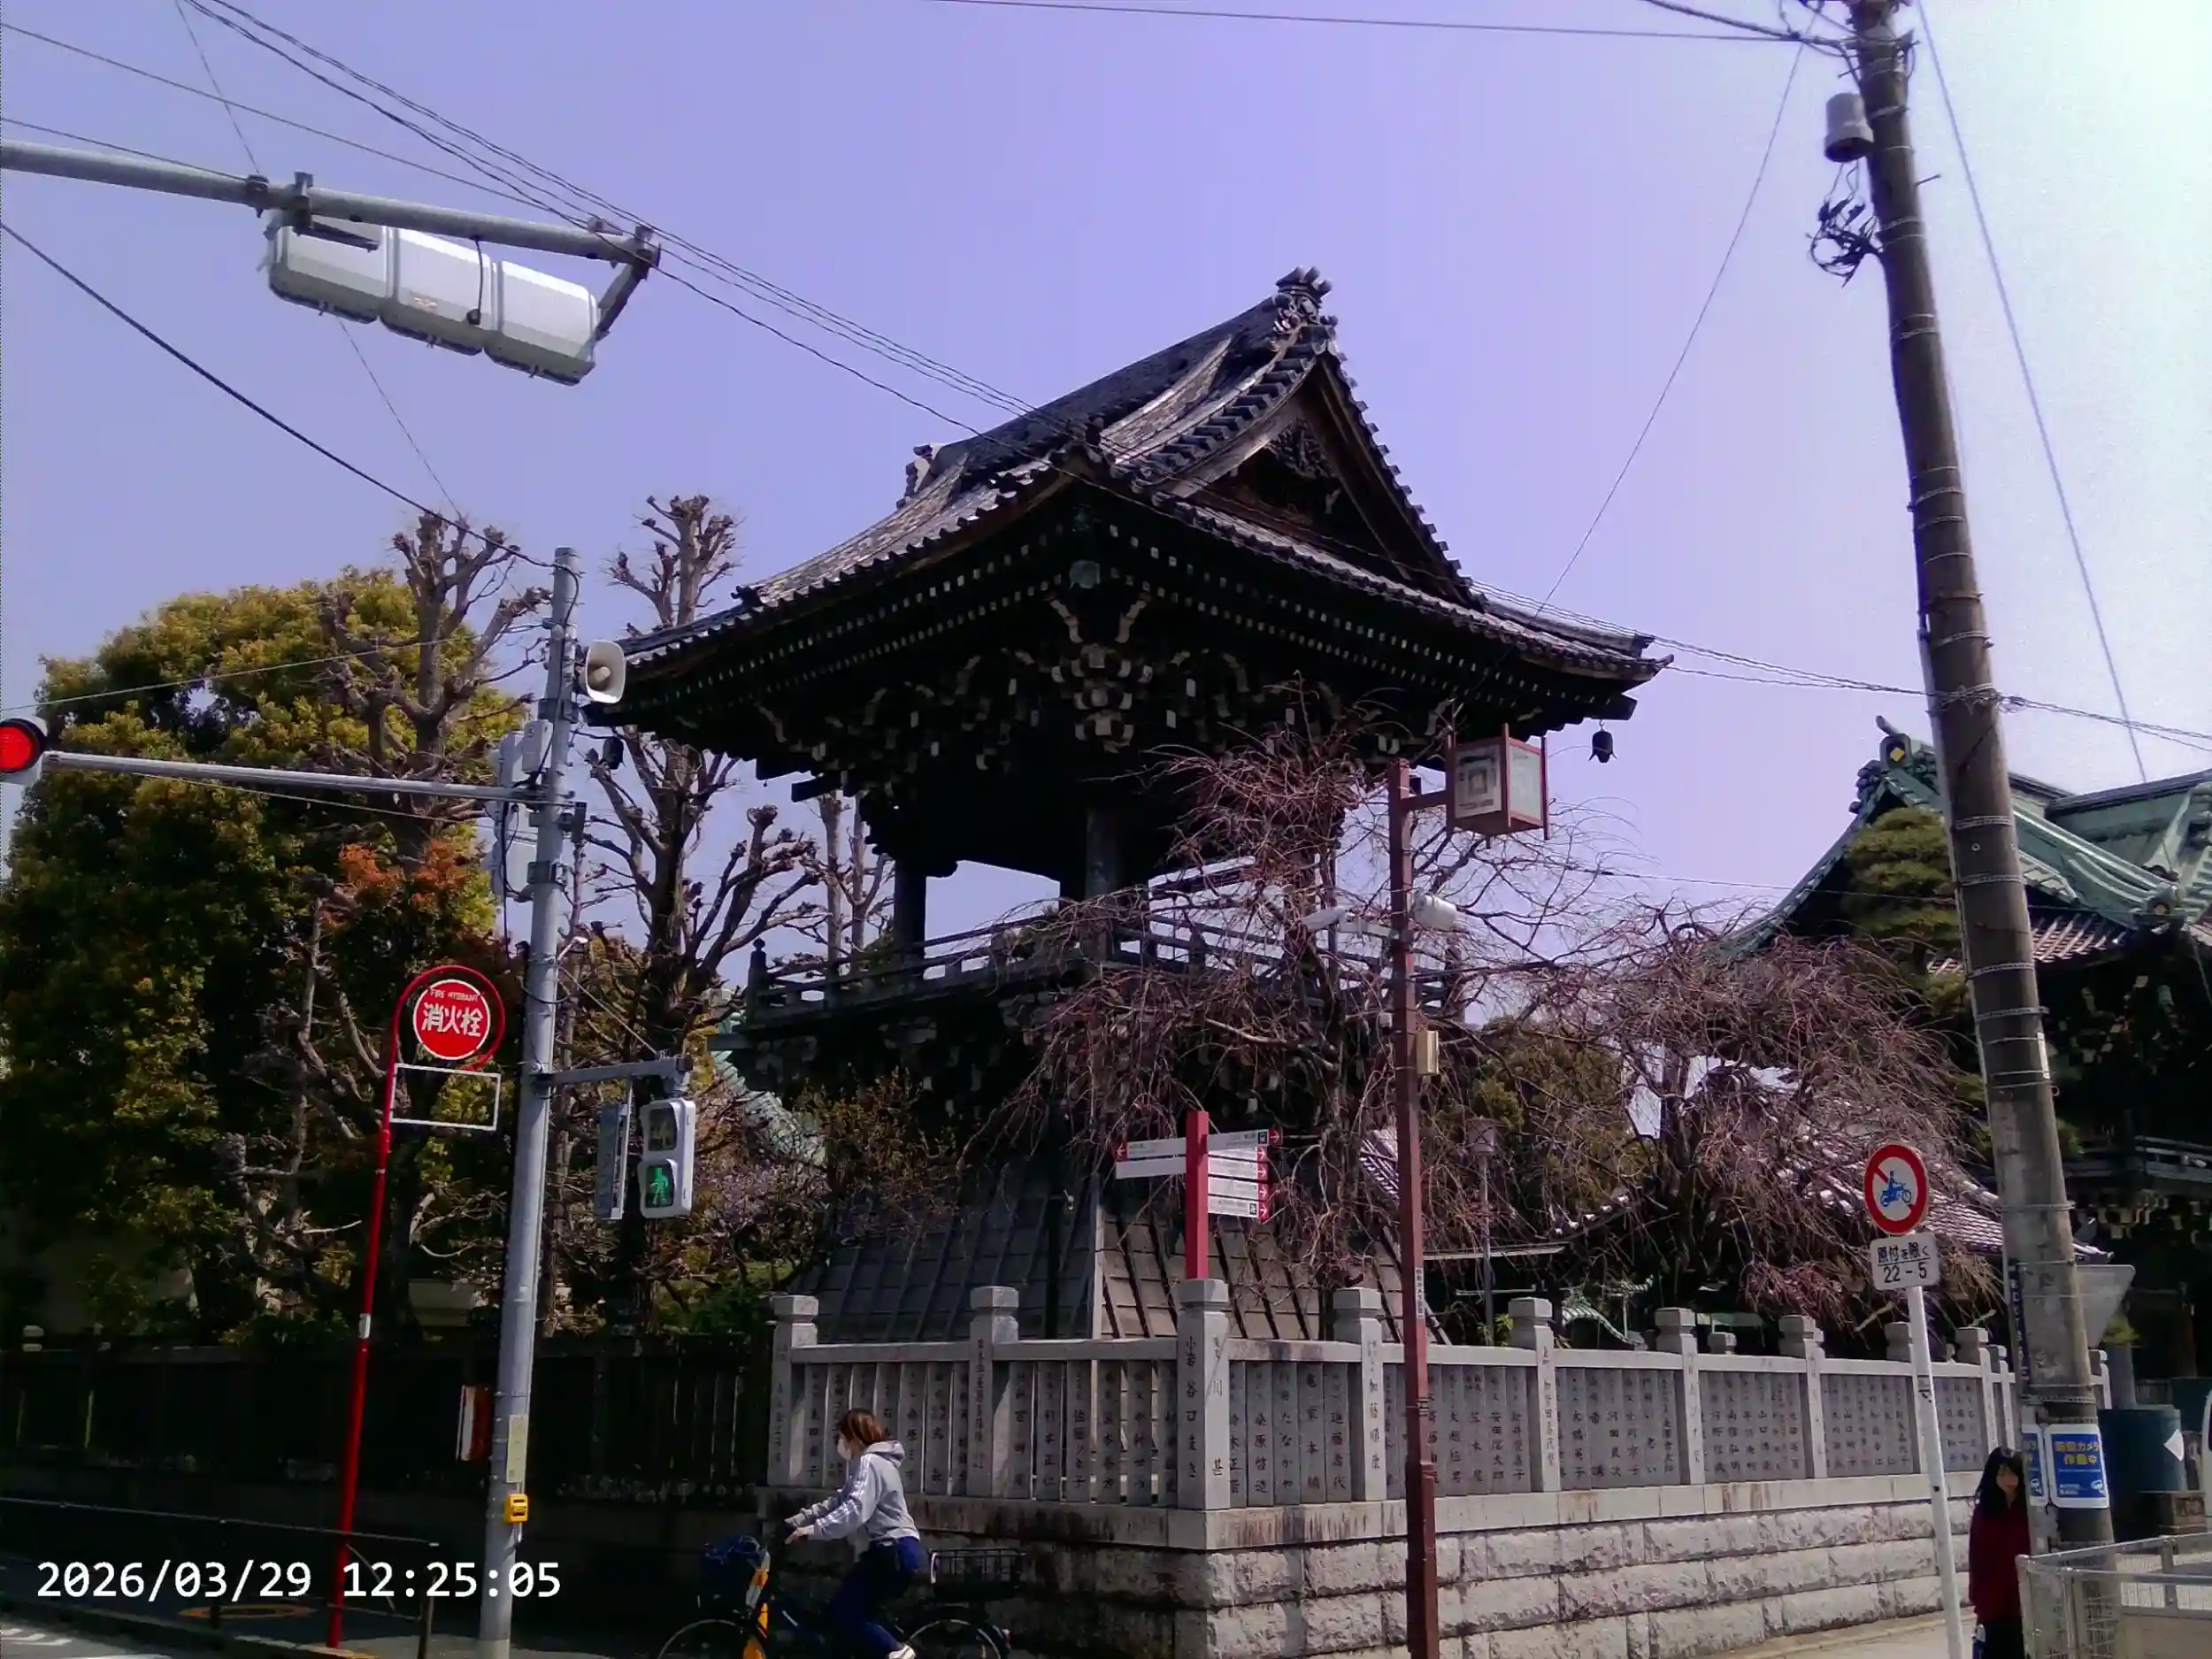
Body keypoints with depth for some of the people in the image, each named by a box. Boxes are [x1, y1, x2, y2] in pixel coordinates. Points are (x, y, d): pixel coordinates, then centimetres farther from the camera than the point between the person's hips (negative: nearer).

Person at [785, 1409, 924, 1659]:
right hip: (891, 1552, 11)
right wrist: (796, 1521, 14)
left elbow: (855, 1511, -25)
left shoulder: (870, 1463, -12)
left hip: (895, 1552, -11)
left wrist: (812, 1530, -29)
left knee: (838, 1613, -13)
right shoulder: (866, 1464, 23)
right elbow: (837, 1503, 22)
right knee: (856, 1614, 10)